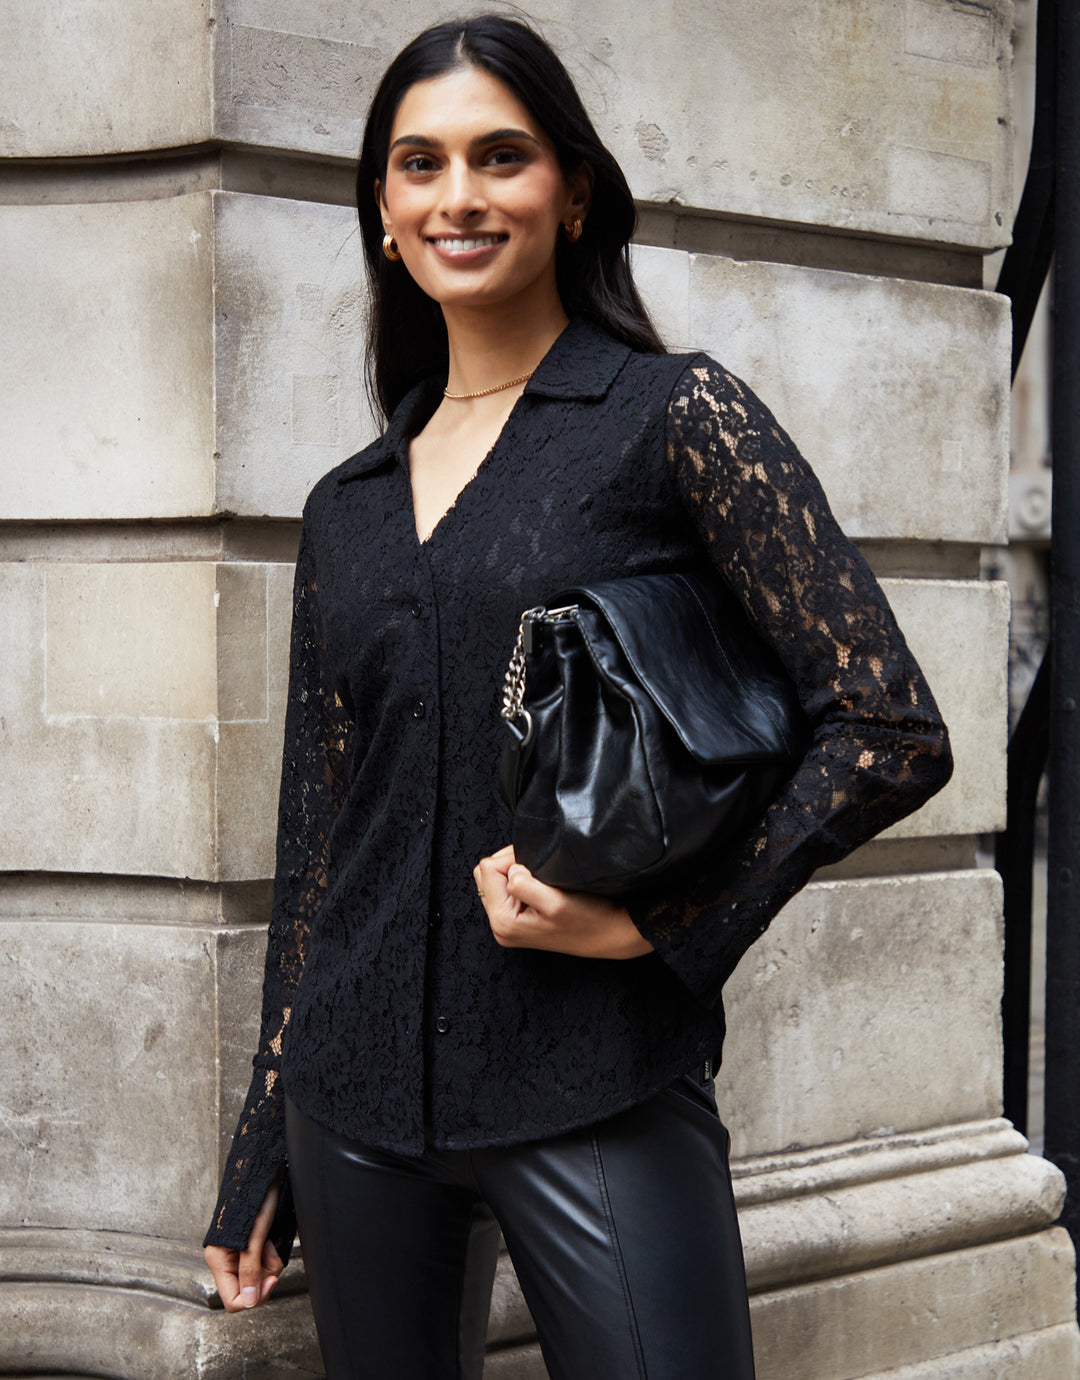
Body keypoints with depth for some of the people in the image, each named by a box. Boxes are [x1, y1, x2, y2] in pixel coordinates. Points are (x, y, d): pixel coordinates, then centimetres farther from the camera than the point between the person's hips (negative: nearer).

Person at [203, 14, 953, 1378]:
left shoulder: (674, 418, -2)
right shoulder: (346, 507, 12)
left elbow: (889, 730, -7)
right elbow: (315, 840, 15)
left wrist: (654, 918, -15)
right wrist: (261, 1155, 15)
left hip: (597, 1090, -4)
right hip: (356, 1096, 5)